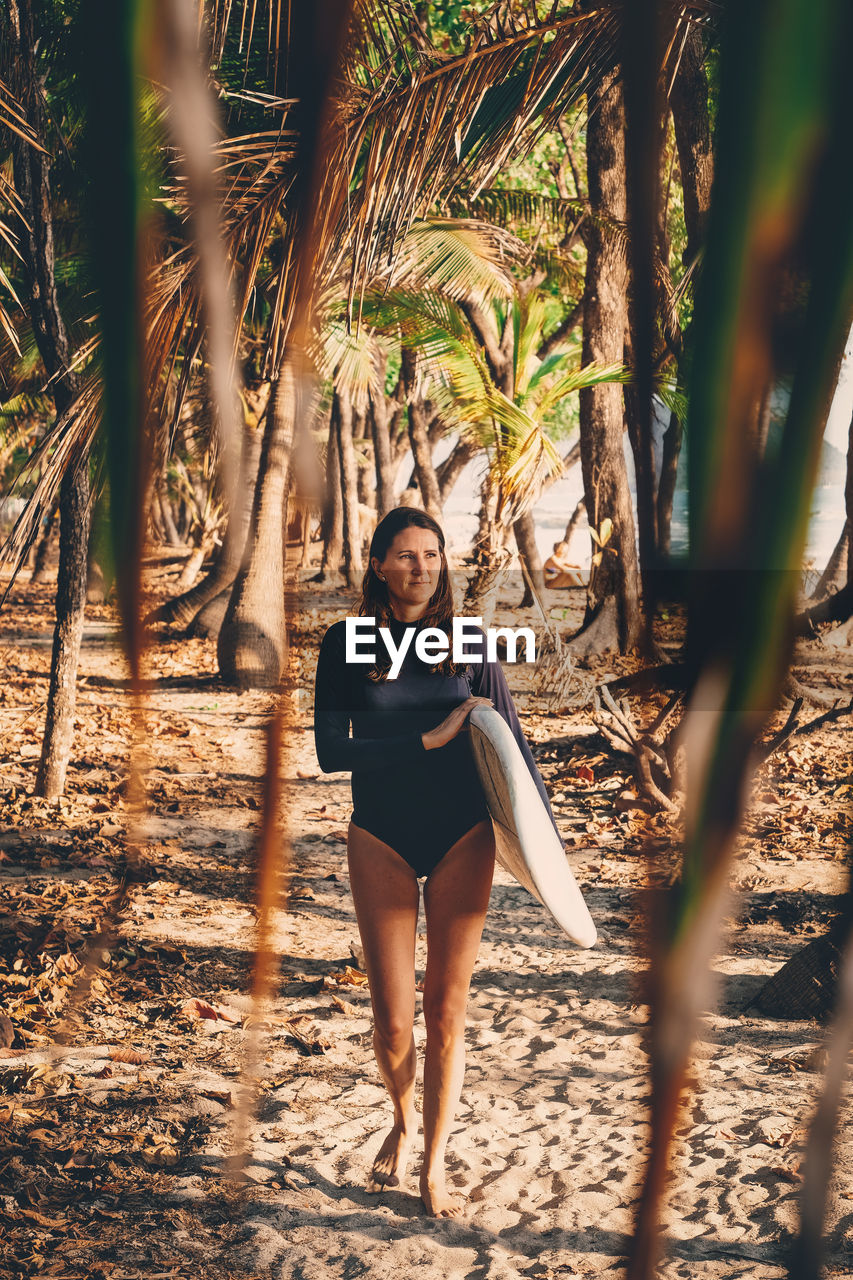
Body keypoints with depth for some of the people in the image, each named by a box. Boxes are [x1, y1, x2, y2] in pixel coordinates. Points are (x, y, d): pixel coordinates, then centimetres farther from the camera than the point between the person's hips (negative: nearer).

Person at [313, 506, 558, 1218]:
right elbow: (331, 751, -11)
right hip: (382, 842, 0)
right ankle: (403, 1122, 34)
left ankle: (435, 1164, 18)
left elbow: (511, 745, 6)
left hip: (463, 839, 1)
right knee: (393, 1017, 3)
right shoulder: (347, 644, -2)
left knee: (447, 1010, 3)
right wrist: (430, 738, -17)